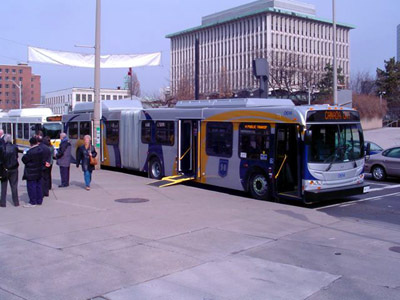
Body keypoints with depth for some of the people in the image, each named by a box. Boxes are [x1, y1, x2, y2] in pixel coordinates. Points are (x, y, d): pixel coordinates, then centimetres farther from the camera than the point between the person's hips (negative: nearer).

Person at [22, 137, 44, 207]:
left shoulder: (30, 152, -22)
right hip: (39, 172, 8)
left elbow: (24, 160, -14)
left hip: (31, 172, -8)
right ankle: (39, 201, 23)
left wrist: (25, 155, 3)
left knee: (31, 186, -1)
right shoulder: (40, 150, 3)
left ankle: (32, 202, 3)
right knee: (38, 186, 15)